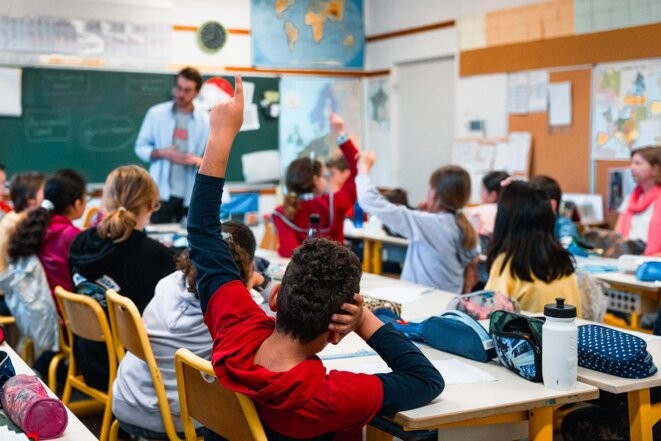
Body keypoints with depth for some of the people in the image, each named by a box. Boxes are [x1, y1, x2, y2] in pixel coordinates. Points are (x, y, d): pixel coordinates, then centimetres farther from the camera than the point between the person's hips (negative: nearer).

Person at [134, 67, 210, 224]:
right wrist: (161, 153, -14)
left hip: (191, 196, 1)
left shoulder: (205, 121, 2)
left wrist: (201, 160, -18)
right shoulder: (156, 113, 1)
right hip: (161, 192, -1)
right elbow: (141, 146, 4)